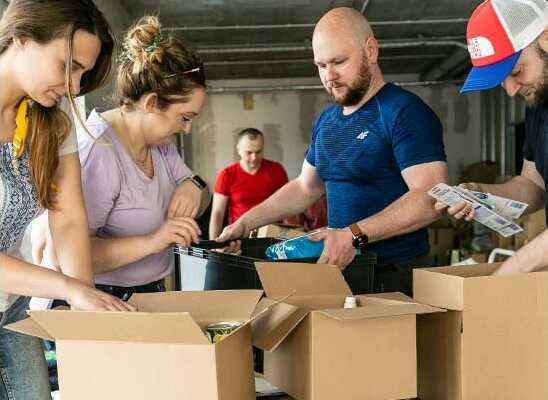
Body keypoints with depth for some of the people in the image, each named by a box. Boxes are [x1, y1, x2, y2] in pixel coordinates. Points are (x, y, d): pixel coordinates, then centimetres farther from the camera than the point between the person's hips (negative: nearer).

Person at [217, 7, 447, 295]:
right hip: (340, 269, 7)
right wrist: (245, 223, 13)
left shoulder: (404, 112, -13)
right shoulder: (326, 121, 13)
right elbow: (304, 188, 23)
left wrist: (354, 235, -31)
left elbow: (430, 198, -23)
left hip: (396, 275, -6)